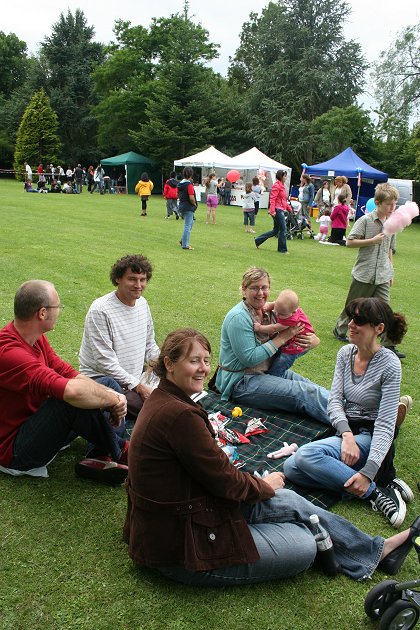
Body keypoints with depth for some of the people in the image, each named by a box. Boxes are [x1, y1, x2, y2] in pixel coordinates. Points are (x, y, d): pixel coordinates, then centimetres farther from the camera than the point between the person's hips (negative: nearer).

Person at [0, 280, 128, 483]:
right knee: (74, 398, -35)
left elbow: (68, 374, 0)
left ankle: (101, 458, -15)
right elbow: (71, 390, -42)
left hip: (35, 422, 10)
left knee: (107, 385, 8)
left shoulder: (36, 338, 1)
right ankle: (118, 453, -7)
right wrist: (113, 399, -25)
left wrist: (111, 395, -15)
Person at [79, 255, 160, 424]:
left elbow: (150, 346, 16)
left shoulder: (143, 303, 7)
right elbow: (105, 362, -20)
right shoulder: (100, 310, -18)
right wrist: (137, 386, -19)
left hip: (136, 377, 8)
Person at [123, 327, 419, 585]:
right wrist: (264, 486, 0)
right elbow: (223, 480, -20)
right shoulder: (179, 414, -29)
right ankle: (373, 552, 26)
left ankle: (376, 549, 24)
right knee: (304, 548, -3)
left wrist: (255, 481, 3)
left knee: (290, 501, 9)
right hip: (181, 548, -9)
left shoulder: (164, 400, 4)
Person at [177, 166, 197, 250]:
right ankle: (185, 245, 5)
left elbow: (178, 195, 17)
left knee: (190, 223, 24)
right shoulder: (189, 185, -18)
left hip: (181, 206, 9)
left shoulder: (180, 184, 7)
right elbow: (191, 198, -23)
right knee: (187, 226, 0)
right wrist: (195, 204, -6)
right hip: (188, 208, -9)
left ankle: (183, 240, 24)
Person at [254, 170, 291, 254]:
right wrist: (272, 210, -26)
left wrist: (289, 208, 21)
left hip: (281, 210, 10)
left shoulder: (282, 186, 19)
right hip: (277, 210, -10)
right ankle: (282, 249, 4)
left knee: (275, 231, 13)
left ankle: (258, 240, 22)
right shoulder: (276, 186, -11)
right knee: (283, 229, -5)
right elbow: (272, 199, -19)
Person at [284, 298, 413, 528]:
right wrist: (347, 434, -21)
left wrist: (368, 472, -27)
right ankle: (374, 490, -17)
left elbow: (386, 424, -18)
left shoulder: (389, 365, -15)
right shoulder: (345, 353, 4)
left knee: (306, 455, -30)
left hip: (369, 438, -7)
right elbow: (335, 400, -1)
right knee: (291, 468, -17)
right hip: (346, 433, 7)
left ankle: (375, 491, -17)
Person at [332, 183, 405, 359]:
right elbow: (350, 242, -11)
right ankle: (340, 330, 33)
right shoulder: (365, 220, -9)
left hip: (382, 276, 4)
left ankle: (389, 346, 2)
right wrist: (373, 240, -17)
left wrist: (390, 271, 17)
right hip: (364, 273, -4)